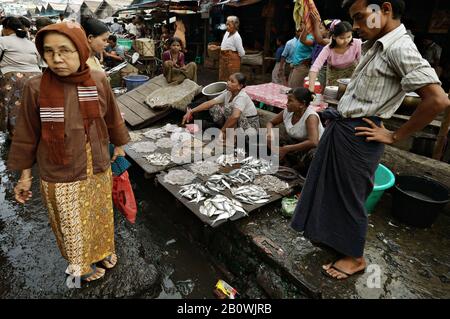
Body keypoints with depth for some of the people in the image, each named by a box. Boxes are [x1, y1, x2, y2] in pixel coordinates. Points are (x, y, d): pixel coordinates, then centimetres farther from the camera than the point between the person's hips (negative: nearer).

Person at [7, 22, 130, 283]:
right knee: (73, 226, 17)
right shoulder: (36, 88, -16)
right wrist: (25, 175, 1)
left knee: (100, 216, 22)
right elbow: (28, 136, -5)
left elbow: (112, 119, 5)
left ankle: (103, 250, 51)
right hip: (60, 176, -2)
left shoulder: (99, 81, -10)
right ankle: (80, 264, 45)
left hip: (99, 169, 2)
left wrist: (119, 146, 16)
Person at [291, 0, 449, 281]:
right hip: (340, 128, 9)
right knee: (329, 186, 20)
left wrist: (395, 137, -16)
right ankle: (332, 235, 42)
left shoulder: (400, 48, -17)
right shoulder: (377, 46, 11)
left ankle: (355, 257, 27)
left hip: (357, 135, -9)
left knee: (350, 196, 5)